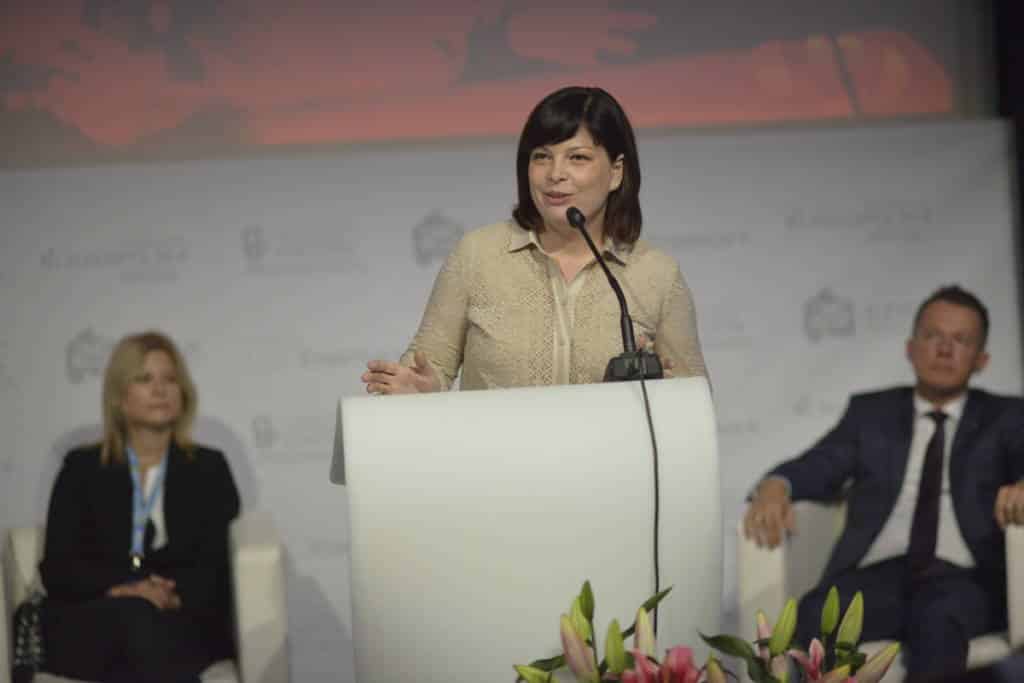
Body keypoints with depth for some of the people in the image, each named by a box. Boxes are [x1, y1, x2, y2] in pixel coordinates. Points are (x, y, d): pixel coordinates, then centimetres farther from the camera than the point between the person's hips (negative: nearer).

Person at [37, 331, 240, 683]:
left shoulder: (209, 469, 17)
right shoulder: (82, 468, 16)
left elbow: (222, 565, 4)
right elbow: (57, 568, 4)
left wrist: (171, 595, -20)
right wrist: (123, 588, -17)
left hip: (184, 626, 0)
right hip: (86, 630, 0)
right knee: (132, 614, -37)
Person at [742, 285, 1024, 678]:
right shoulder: (871, 412, 25)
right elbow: (820, 467, 11)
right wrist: (775, 487, -13)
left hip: (962, 578, -1)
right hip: (878, 575, 2)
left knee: (940, 619, -38)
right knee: (815, 616, -33)